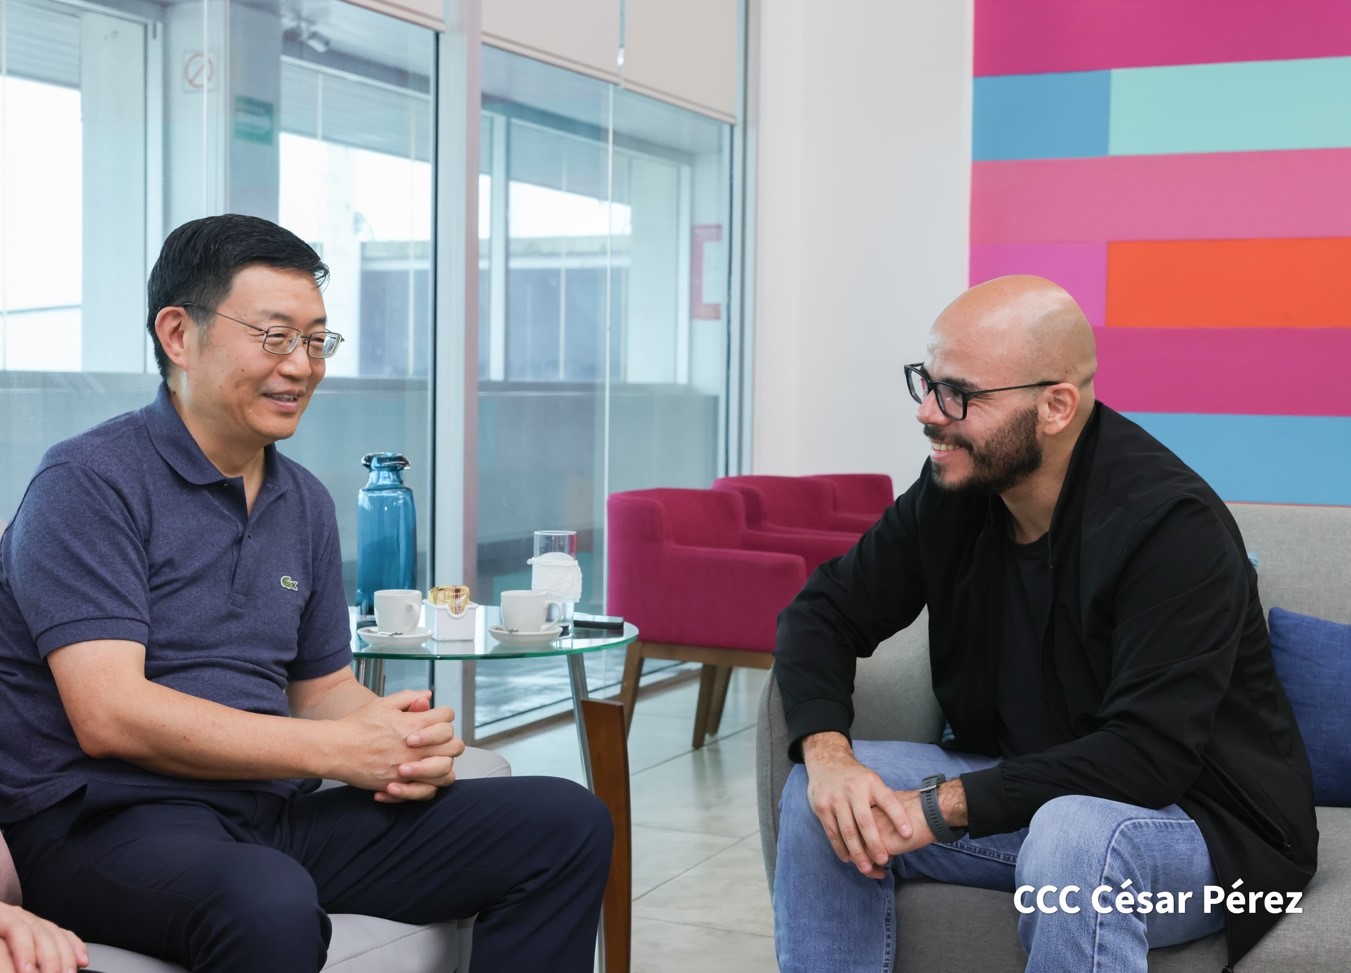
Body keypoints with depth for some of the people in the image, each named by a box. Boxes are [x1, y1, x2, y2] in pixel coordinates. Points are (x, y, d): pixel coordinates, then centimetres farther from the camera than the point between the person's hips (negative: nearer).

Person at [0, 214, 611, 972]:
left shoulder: (306, 504, 16)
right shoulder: (89, 484, -8)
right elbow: (108, 715, -17)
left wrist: (405, 739, -5)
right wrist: (338, 748, -18)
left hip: (276, 811, 8)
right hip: (105, 819, -7)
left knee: (566, 824, -4)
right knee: (269, 904, -42)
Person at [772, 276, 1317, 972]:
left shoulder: (1172, 525, -24)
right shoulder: (951, 493, -3)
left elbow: (1151, 755, -29)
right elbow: (823, 612, 1)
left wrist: (941, 806, -30)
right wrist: (827, 753, -20)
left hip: (1209, 822, -6)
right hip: (1025, 788, 7)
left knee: (1073, 835, -38)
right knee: (823, 796, -10)